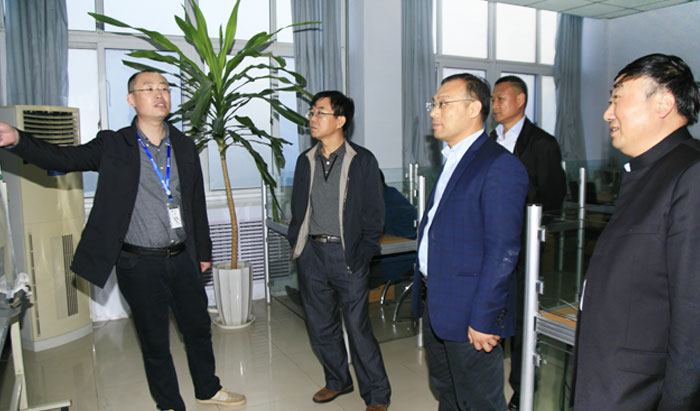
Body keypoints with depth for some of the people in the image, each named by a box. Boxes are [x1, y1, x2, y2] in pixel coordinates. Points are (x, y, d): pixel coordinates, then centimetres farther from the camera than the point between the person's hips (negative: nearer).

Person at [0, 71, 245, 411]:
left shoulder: (185, 146, 4)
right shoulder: (113, 146, -4)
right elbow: (63, 158, -16)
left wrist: (203, 251, 13)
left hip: (182, 259, 3)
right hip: (139, 264, -3)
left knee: (199, 329, 17)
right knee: (154, 341, 11)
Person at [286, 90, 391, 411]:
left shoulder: (362, 160, -5)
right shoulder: (306, 160, 9)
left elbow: (374, 212, -4)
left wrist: (363, 253, -9)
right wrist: (295, 243, 7)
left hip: (347, 255, -5)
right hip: (312, 253, 5)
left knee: (358, 328, -1)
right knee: (320, 326, 14)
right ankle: (338, 381, 36)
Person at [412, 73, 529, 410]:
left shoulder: (500, 166, -17)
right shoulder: (452, 160, 13)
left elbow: (503, 251, -21)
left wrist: (483, 319, -20)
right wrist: (427, 293, 15)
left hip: (469, 314, -9)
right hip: (435, 305, 9)